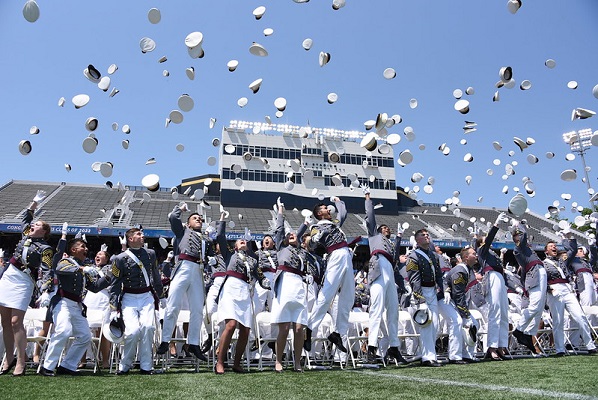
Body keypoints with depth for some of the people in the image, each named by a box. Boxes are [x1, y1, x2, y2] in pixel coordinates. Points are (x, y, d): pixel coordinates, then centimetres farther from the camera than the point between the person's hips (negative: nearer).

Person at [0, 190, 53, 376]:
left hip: (23, 283, -7)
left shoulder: (45, 248, -5)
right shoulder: (26, 235, 15)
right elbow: (26, 217, 31)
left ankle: (21, 361, -6)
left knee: (16, 321, -13)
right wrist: (35, 202, 29)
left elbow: (45, 271, -12)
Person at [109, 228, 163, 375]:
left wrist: (160, 295, 20)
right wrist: (113, 309, -2)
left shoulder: (150, 254, 9)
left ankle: (146, 366, -3)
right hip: (129, 298, -2)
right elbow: (115, 285, 0)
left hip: (147, 296, 2)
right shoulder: (120, 259, -2)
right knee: (133, 330, -15)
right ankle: (124, 366, 8)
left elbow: (156, 277, 19)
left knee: (147, 327, -16)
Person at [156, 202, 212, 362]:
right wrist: (181, 207, 26)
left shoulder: (207, 240, 29)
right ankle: (165, 341, -1)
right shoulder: (183, 231, 21)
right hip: (183, 268, -3)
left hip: (198, 272, 4)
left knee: (198, 309, -1)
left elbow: (212, 257, 23)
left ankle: (193, 344, 5)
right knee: (173, 306, -7)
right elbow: (173, 217, 9)